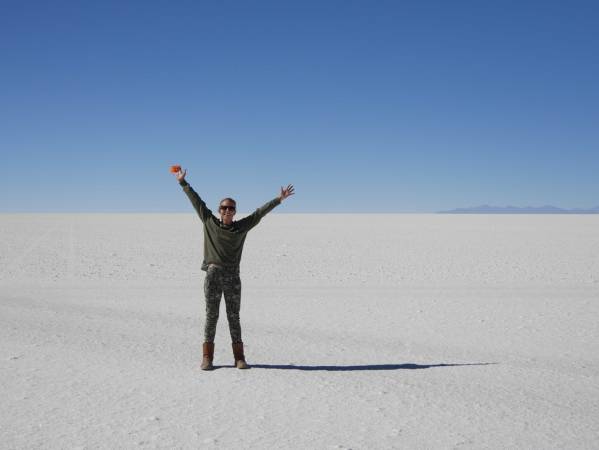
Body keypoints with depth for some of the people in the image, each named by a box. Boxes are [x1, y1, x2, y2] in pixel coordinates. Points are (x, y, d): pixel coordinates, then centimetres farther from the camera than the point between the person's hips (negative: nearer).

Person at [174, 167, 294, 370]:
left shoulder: (242, 227, 7)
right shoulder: (209, 222, 6)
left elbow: (260, 212, 7)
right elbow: (196, 200, 11)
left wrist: (279, 199, 5)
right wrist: (183, 182, 16)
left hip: (233, 277, 1)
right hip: (213, 275, -1)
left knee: (234, 317, 5)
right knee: (211, 315, 2)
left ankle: (239, 358, 8)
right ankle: (207, 358, 8)